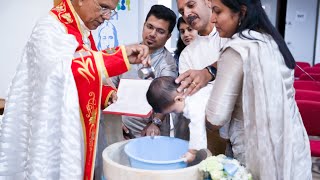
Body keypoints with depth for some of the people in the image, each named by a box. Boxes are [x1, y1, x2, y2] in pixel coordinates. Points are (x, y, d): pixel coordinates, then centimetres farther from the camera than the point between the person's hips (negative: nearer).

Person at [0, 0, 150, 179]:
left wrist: (108, 94, -1)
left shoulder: (83, 32, 9)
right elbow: (60, 68, -38)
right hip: (53, 133, -8)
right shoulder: (50, 28, -17)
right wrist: (121, 55, -37)